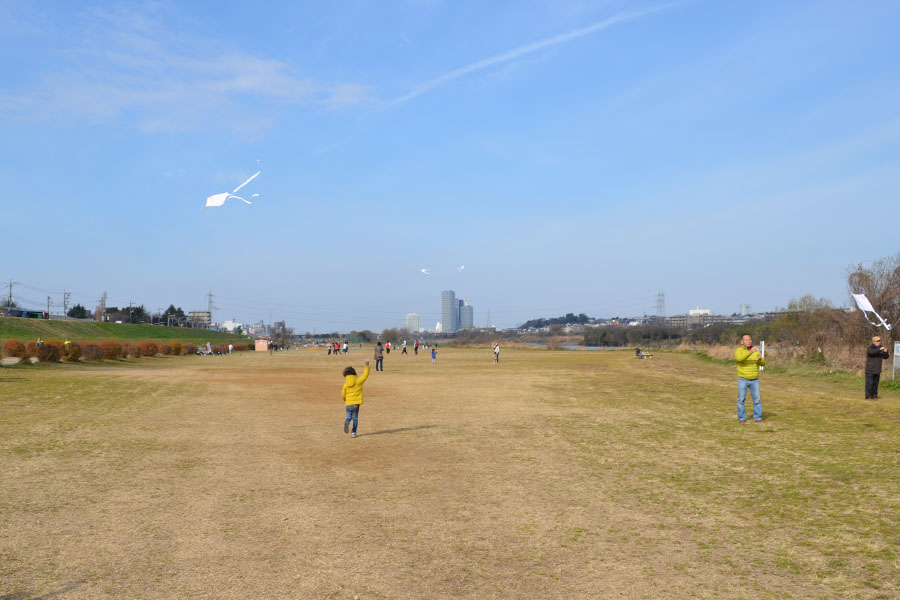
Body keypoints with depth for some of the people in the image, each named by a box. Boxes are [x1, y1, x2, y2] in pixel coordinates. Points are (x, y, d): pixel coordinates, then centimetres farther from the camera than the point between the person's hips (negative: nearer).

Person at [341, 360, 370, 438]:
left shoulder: (345, 384, -2)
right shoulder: (358, 381, -4)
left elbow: (343, 394, 4)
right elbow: (365, 375, 5)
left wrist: (345, 400, 25)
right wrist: (367, 366, 16)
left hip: (348, 403, 0)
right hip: (356, 403, 0)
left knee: (349, 416, 14)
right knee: (355, 417, 11)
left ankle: (347, 422, -21)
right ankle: (353, 432, 7)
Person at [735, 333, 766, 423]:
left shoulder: (756, 351, 5)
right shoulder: (738, 351, -8)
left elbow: (762, 364, -3)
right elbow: (739, 358, -30)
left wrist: (760, 358, -26)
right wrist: (750, 352, -43)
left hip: (754, 380, 3)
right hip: (743, 380, -3)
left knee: (757, 399, 0)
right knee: (741, 399, -1)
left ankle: (758, 417, 9)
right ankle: (741, 418, 8)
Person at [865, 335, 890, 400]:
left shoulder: (881, 349, 13)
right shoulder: (869, 348, -5)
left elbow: (886, 357, 6)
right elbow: (871, 352, -28)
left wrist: (886, 352, -14)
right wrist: (879, 349, -38)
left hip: (877, 370, 5)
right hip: (870, 370, -5)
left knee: (875, 384, 7)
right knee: (869, 384, -7)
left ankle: (874, 396, 12)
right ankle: (868, 396, -4)